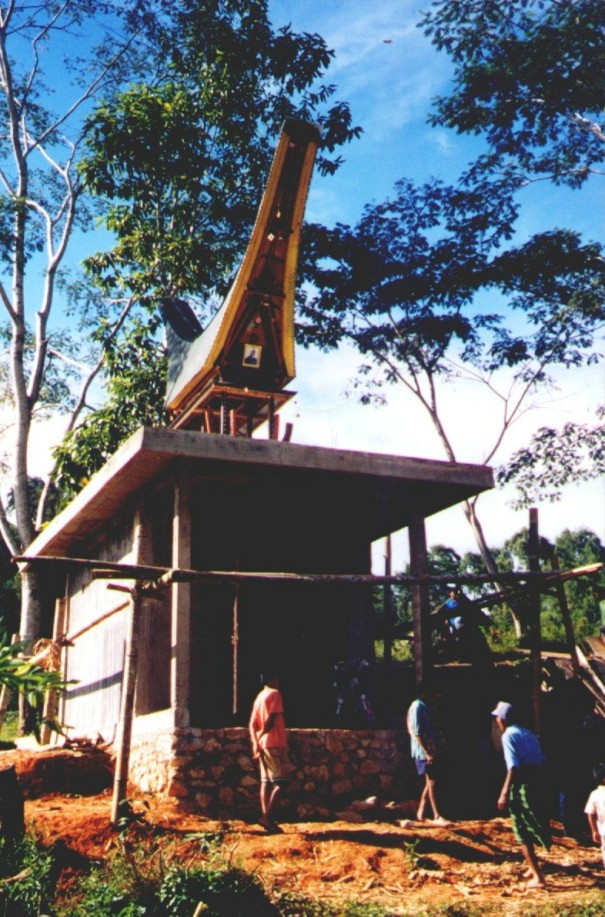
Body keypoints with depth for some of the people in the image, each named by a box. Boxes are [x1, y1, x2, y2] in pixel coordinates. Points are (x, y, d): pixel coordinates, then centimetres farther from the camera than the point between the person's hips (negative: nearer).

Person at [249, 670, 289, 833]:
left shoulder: (259, 697, 18)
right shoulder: (275, 694, -5)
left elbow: (252, 724, 11)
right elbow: (271, 719, -16)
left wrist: (255, 742, 1)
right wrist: (262, 733, -2)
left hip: (262, 744, 8)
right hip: (275, 743, -8)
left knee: (266, 781, 7)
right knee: (280, 782, -8)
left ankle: (266, 817, 5)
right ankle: (267, 816, -15)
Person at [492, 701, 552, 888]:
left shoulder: (508, 735, -7)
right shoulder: (528, 733, 15)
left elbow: (513, 767, -17)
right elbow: (542, 760, 12)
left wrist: (505, 793, -18)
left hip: (523, 784, -8)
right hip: (539, 781, 8)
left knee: (523, 832, 2)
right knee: (532, 826, 24)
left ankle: (537, 877, 1)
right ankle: (532, 868, 38)